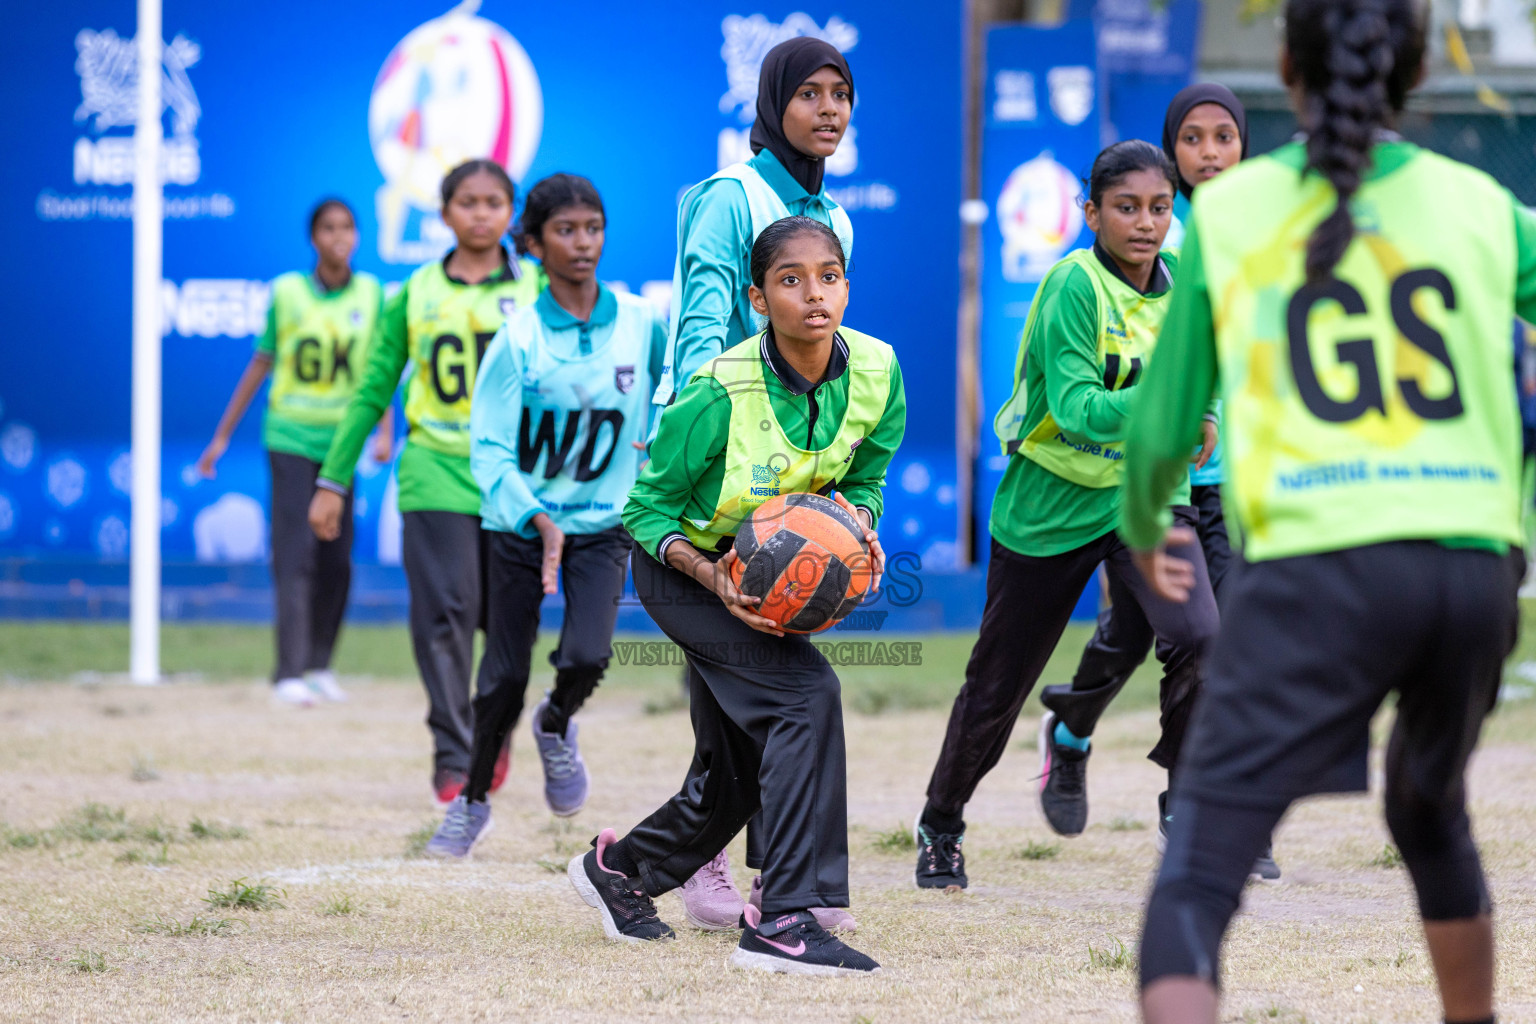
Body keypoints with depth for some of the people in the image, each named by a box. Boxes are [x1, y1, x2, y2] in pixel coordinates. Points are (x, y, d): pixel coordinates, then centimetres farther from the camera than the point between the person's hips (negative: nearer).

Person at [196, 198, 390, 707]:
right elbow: (259, 365, 6)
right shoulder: (287, 293, -1)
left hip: (340, 438, 3)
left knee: (336, 561, 5)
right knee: (294, 555, -11)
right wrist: (222, 435, 9)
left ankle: (320, 666, 19)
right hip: (291, 437, -3)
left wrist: (384, 432, -9)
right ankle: (289, 674, -14)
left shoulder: (370, 294, 4)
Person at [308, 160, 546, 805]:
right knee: (446, 613, -10)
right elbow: (371, 393, 12)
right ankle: (453, 759, -6)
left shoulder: (538, 290, 5)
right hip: (437, 473, 0)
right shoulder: (415, 296, 7)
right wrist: (332, 480, 10)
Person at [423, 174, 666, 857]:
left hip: (605, 523, 1)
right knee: (505, 675, 5)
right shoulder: (518, 338, -13)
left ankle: (557, 725, 15)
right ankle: (472, 801, 27)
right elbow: (490, 451, -16)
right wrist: (539, 520, -30)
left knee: (586, 656, -20)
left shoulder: (642, 324, -6)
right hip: (521, 524, -1)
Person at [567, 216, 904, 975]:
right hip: (683, 566, -6)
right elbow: (647, 508, -17)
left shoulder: (875, 372, -16)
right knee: (806, 693, -28)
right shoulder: (720, 395, -29)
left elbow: (864, 480, 1)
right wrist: (713, 576, -33)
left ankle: (620, 870, 41)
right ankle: (784, 921, -29)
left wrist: (859, 526, -21)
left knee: (735, 778, 12)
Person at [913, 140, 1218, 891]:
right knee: (998, 687, 11)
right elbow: (1077, 410, -32)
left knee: (1200, 637, -24)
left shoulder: (1178, 282, -3)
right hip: (1049, 509, -4)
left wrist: (1196, 418, -2)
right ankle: (941, 824, 36)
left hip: (1142, 494, 4)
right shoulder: (1074, 285, -21)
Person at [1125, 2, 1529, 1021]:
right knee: (1432, 813, 31)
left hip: (1314, 565, -3)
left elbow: (1163, 425, 11)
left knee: (1196, 878, -8)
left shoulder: (1229, 211, 6)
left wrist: (1143, 532, 31)